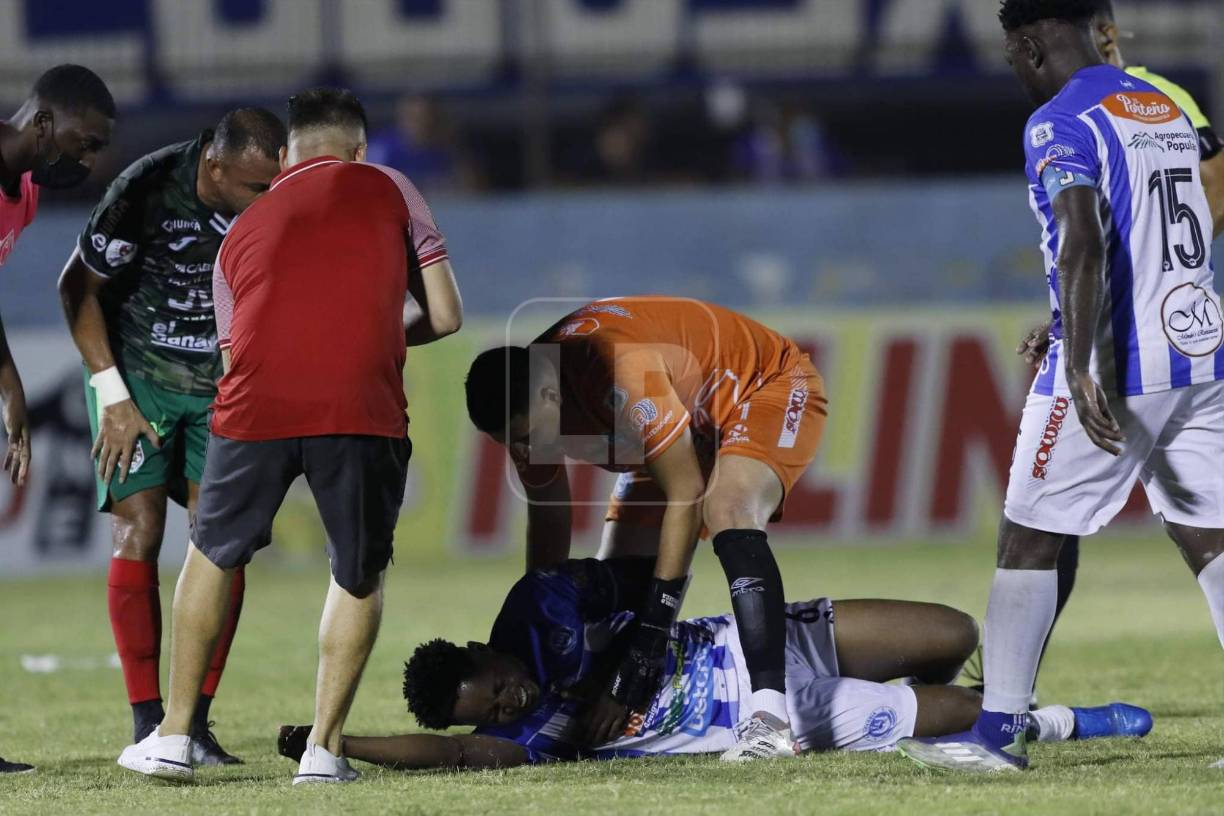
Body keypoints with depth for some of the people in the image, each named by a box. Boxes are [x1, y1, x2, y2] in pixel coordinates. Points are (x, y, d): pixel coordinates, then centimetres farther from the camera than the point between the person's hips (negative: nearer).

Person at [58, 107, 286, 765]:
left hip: (221, 383, 3)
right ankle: (148, 723, -7)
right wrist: (113, 397, -11)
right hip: (137, 373, -3)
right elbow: (77, 287, -10)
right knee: (139, 532, -12)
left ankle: (195, 720, -4)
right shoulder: (146, 189, -23)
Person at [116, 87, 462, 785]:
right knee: (360, 576, 18)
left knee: (213, 553, 24)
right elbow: (445, 316, 15)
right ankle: (325, 749, 12)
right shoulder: (389, 191, 19)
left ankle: (175, 736, 25)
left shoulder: (243, 230, 28)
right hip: (363, 407, -2)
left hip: (257, 407, 2)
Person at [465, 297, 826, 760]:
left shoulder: (621, 373, -41)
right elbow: (547, 521, 0)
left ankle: (769, 714, -46)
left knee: (727, 512, -36)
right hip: (689, 421, 9)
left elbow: (686, 494, -36)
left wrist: (644, 653, -37)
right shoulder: (525, 409, -16)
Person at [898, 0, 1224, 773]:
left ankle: (999, 730, 4)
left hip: (1117, 363, -7)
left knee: (1031, 537, 3)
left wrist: (1080, 368, -29)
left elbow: (1084, 245, -24)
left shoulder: (1061, 123, -10)